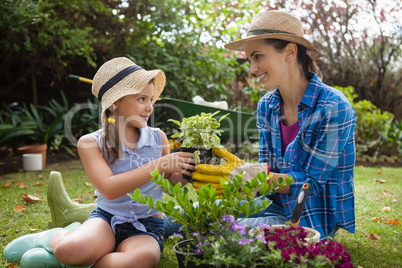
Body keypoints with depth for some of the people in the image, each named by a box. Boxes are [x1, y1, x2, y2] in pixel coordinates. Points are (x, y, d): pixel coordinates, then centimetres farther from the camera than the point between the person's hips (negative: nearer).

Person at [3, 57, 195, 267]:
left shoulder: (158, 138, 4)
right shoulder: (92, 143, -4)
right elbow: (109, 189, -19)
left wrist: (180, 172, -11)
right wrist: (159, 165, -22)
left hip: (146, 227, 2)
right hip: (106, 218, -2)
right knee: (71, 249, -37)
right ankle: (57, 237, 3)